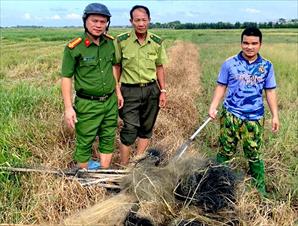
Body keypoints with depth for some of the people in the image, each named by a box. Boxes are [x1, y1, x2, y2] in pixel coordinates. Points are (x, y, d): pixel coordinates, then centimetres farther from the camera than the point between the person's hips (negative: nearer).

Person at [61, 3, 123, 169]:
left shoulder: (110, 43, 3)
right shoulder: (74, 48, -13)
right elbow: (66, 78, -10)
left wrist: (118, 91, 16)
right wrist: (68, 107, -13)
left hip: (110, 101, 6)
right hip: (88, 104, -5)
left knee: (108, 139, 14)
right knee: (85, 142, 7)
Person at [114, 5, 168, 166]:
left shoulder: (157, 42, 1)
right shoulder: (121, 41, -7)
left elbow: (159, 68, 9)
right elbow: (116, 67, 0)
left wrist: (163, 91, 6)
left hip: (152, 90, 4)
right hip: (130, 91, -3)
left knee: (146, 129, 12)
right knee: (130, 130, -5)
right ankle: (123, 167, 9)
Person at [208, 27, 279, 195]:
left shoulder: (267, 66, 2)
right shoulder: (230, 63, -2)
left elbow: (270, 92, 7)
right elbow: (221, 87, 2)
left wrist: (275, 115, 4)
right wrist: (213, 106, -9)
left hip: (255, 118, 1)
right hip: (231, 115, -1)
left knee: (254, 155, 9)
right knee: (226, 152, 9)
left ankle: (260, 188, 25)